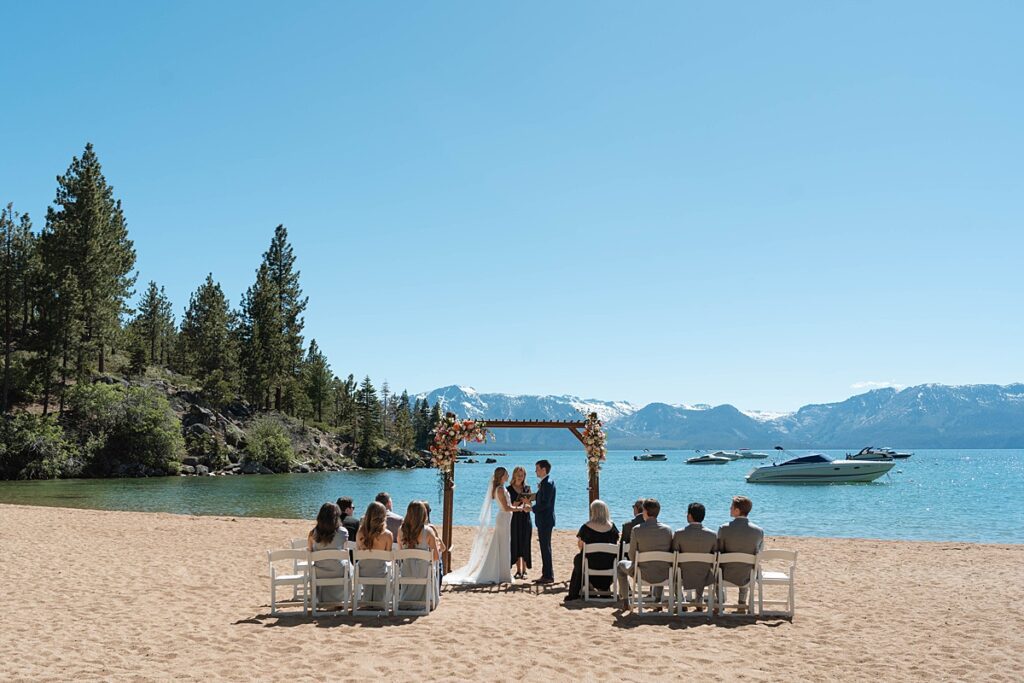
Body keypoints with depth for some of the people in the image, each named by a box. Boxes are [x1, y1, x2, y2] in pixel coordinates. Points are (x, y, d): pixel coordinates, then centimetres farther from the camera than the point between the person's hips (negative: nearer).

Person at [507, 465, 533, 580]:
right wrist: (514, 505, -18)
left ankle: (524, 570, 9)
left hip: (525, 519, 1)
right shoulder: (509, 489, 1)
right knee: (515, 545, 4)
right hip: (514, 519, -1)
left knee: (525, 545, 1)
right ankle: (518, 570, 13)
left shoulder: (527, 488, 5)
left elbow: (529, 507, 3)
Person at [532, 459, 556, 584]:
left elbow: (545, 503, -22)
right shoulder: (544, 482, 14)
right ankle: (547, 574, 21)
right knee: (545, 547, 14)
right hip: (543, 520, 10)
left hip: (545, 520, -10)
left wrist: (532, 508, -14)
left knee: (545, 547, -5)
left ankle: (548, 576, -1)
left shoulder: (548, 483, -17)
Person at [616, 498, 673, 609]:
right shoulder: (668, 529, -8)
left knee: (621, 565, 29)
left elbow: (632, 555, -8)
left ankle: (625, 601, 35)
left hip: (644, 575, -3)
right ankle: (658, 599, 46)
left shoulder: (637, 529, -16)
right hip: (664, 575, 3)